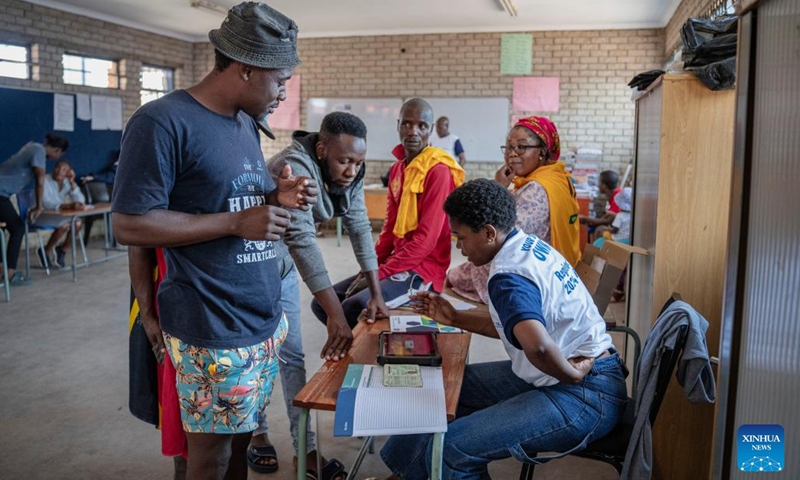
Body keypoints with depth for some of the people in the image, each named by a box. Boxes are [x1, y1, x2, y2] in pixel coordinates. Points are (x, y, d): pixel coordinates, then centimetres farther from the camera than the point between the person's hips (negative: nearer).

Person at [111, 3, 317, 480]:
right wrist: (236, 222, -21)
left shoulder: (247, 122, 10)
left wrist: (278, 194, -1)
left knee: (242, 435, 19)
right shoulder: (163, 121, -16)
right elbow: (129, 224, -17)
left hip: (265, 318, 8)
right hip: (213, 330, -7)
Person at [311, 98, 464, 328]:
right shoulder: (397, 169, 12)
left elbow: (426, 239, -19)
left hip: (423, 269, -8)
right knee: (323, 303, 4)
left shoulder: (438, 171, -15)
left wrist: (378, 275, -16)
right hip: (397, 263, 8)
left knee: (353, 308, -26)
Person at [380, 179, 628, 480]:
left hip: (585, 397, -10)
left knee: (452, 447, -22)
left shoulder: (508, 276, -23)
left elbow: (537, 346, -42)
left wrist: (573, 375, -23)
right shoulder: (529, 245, 5)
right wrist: (454, 318, 15)